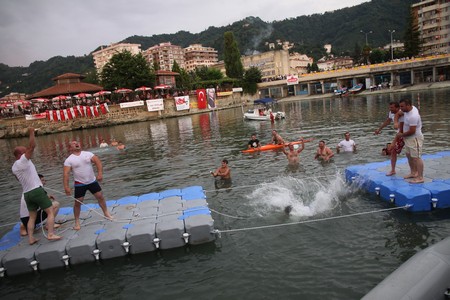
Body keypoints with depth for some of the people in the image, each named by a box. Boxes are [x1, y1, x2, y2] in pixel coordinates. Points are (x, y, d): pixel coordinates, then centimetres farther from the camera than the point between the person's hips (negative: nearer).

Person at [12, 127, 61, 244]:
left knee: (32, 217, 15)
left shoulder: (14, 167, 13)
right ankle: (51, 234, -9)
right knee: (50, 212, -3)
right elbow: (32, 146, -21)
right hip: (37, 190, -8)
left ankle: (31, 238, 13)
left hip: (26, 194, 8)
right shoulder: (23, 160, -12)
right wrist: (31, 132, -13)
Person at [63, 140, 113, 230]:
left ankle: (106, 213, 26)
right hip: (79, 184, -2)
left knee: (100, 196, 7)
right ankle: (77, 222, 18)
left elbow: (98, 162, -11)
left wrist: (100, 173, -24)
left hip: (92, 181, 2)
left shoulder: (88, 154, -3)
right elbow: (66, 174, -12)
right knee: (78, 203, 2)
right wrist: (66, 187, -20)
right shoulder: (69, 160, -7)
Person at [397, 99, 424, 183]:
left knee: (416, 157, -6)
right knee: (409, 155, 20)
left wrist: (401, 135, -12)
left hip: (415, 139, -11)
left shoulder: (413, 116, -29)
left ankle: (420, 178, 0)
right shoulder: (411, 108, 0)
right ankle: (413, 173, 34)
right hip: (409, 138, 11)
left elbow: (412, 131, -27)